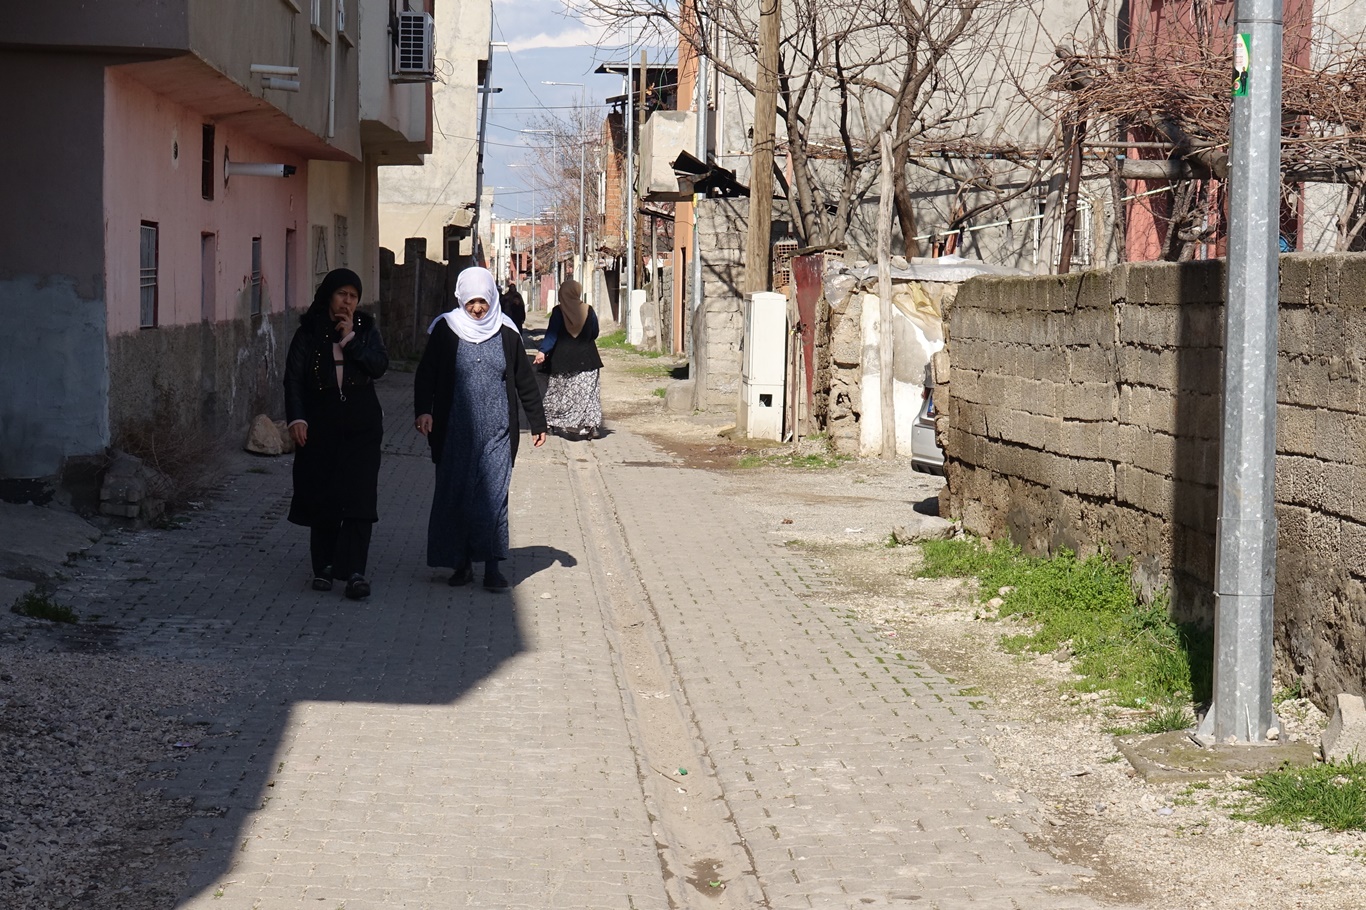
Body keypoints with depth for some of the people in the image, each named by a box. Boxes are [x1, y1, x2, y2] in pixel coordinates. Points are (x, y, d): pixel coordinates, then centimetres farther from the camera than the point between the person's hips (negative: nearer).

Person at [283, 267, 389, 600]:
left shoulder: (365, 329, 7)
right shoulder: (308, 332, 3)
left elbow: (380, 366, -6)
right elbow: (293, 376, 0)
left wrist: (350, 339, -14)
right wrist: (296, 418, -11)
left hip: (361, 424, 0)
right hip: (320, 422, 0)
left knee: (359, 495, -9)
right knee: (321, 497, 3)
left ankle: (355, 572, -13)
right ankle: (324, 566, 15)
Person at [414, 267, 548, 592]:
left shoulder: (506, 333, 5)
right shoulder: (445, 331, 1)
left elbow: (525, 381, 12)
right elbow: (426, 374, -1)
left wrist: (538, 423, 13)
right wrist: (423, 410, -17)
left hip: (496, 431, 0)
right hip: (455, 431, 0)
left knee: (493, 495, -6)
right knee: (455, 495, 3)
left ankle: (492, 567, -5)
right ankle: (462, 562, 14)